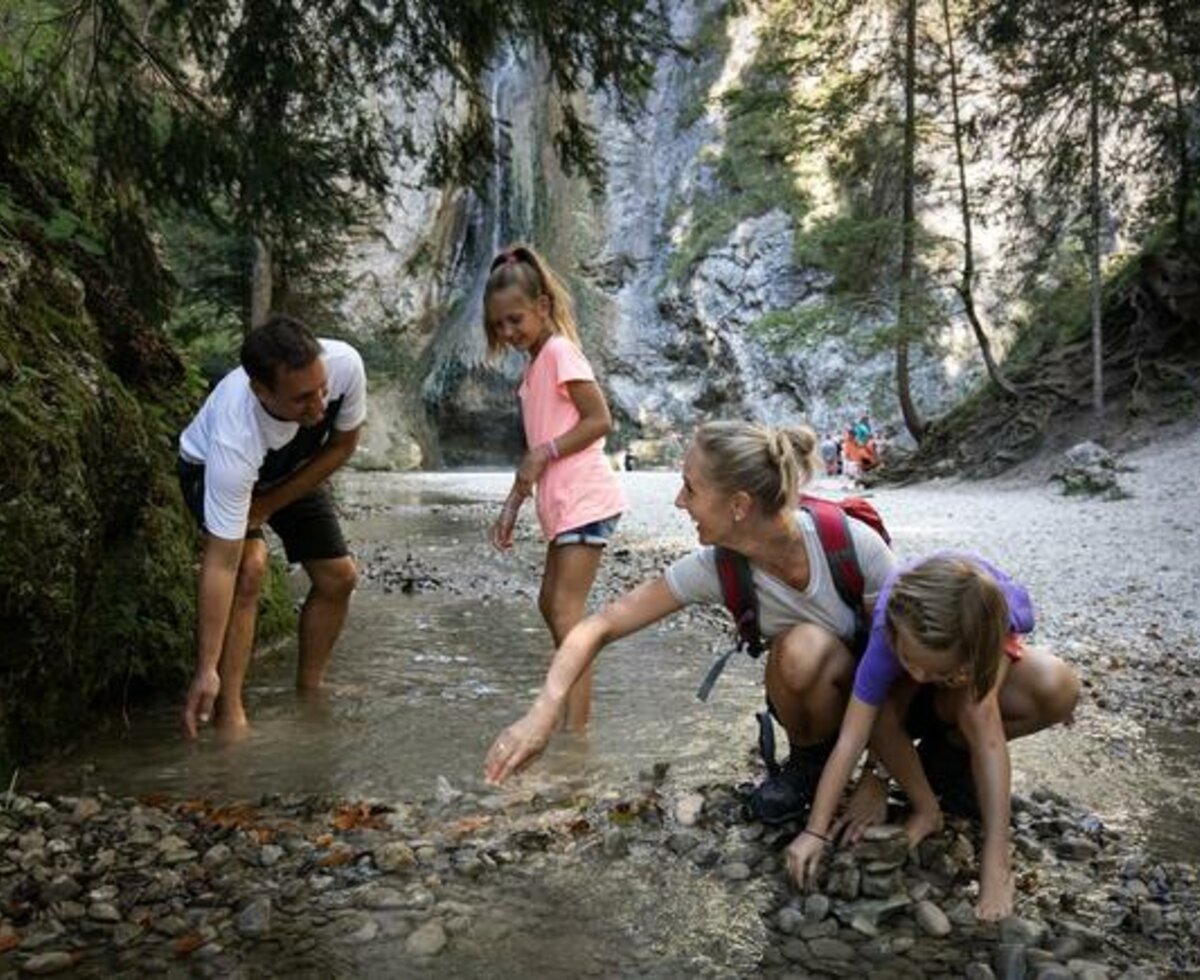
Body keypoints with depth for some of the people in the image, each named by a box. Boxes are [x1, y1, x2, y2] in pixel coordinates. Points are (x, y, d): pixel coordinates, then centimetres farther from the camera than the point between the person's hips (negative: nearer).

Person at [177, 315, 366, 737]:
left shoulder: (344, 364, -37)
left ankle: (308, 693, 19)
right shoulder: (234, 439, -46)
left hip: (294, 471, 5)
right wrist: (206, 670, -40)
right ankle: (230, 716, -21)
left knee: (338, 577, -1)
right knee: (250, 564, -30)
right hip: (209, 469, -4)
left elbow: (343, 444, -15)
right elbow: (221, 564, -41)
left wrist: (270, 504, -20)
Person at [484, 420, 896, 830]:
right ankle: (809, 762, -2)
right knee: (801, 648, -32)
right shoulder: (715, 569, -21)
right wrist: (541, 714, -34)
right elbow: (599, 627, -18)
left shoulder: (851, 542, -30)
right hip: (821, 697, 2)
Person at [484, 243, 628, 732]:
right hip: (562, 504, 10)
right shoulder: (534, 366, 17)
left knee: (566, 610, -13)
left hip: (585, 500, -10)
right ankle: (575, 707, 28)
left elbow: (600, 420, -16)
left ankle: (574, 728, -12)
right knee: (551, 605, 16)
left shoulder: (559, 350, -9)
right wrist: (512, 504, 15)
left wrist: (544, 451, -18)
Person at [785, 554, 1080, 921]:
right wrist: (815, 832, -36)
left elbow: (985, 725, -43)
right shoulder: (888, 632, -40)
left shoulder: (993, 608, -41)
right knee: (879, 703, -36)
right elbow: (850, 740, -36)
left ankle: (951, 747, -5)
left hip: (991, 660, 1)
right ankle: (925, 808, -9)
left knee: (1060, 689, -32)